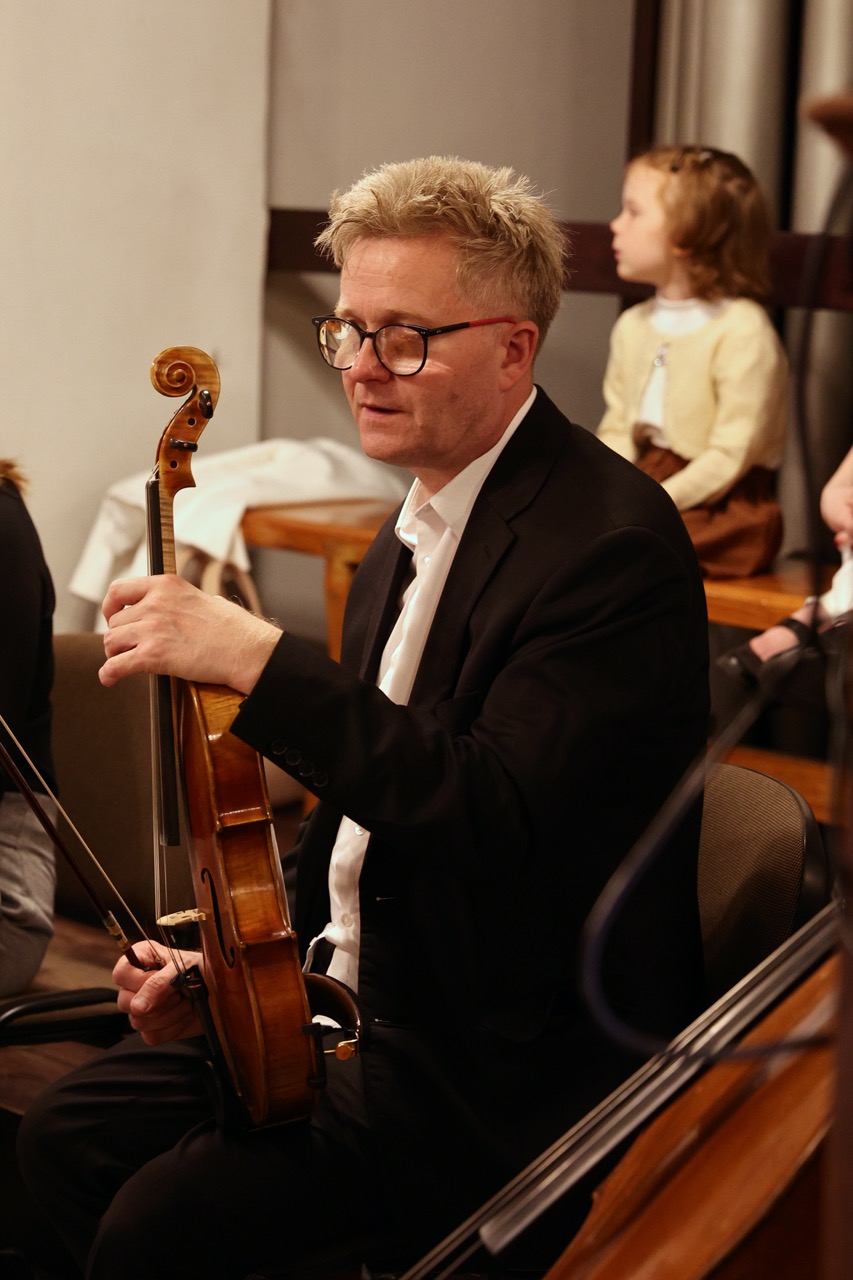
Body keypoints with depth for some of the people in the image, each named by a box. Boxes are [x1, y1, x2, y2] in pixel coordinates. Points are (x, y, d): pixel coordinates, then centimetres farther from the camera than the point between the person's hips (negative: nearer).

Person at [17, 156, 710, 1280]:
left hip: (510, 1056, -9)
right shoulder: (420, 527, 10)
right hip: (352, 994, 9)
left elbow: (496, 816, -32)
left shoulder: (611, 542, -21)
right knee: (66, 1137, 6)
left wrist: (261, 660, -35)